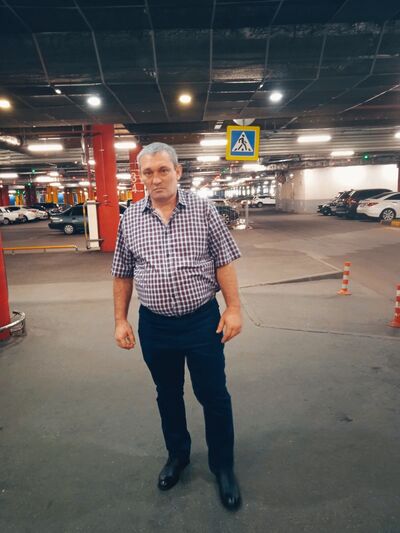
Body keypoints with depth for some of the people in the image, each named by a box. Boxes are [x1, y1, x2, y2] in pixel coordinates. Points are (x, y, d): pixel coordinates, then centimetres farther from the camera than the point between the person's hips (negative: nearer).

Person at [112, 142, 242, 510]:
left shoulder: (203, 210, -5)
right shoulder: (130, 219, 1)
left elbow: (224, 262, -4)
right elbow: (123, 274, 7)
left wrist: (233, 308, -9)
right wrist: (121, 320, 5)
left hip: (202, 320, -2)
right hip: (154, 325, 3)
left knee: (213, 395, 9)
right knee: (168, 395, 19)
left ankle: (223, 466, 32)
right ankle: (178, 455, 44)